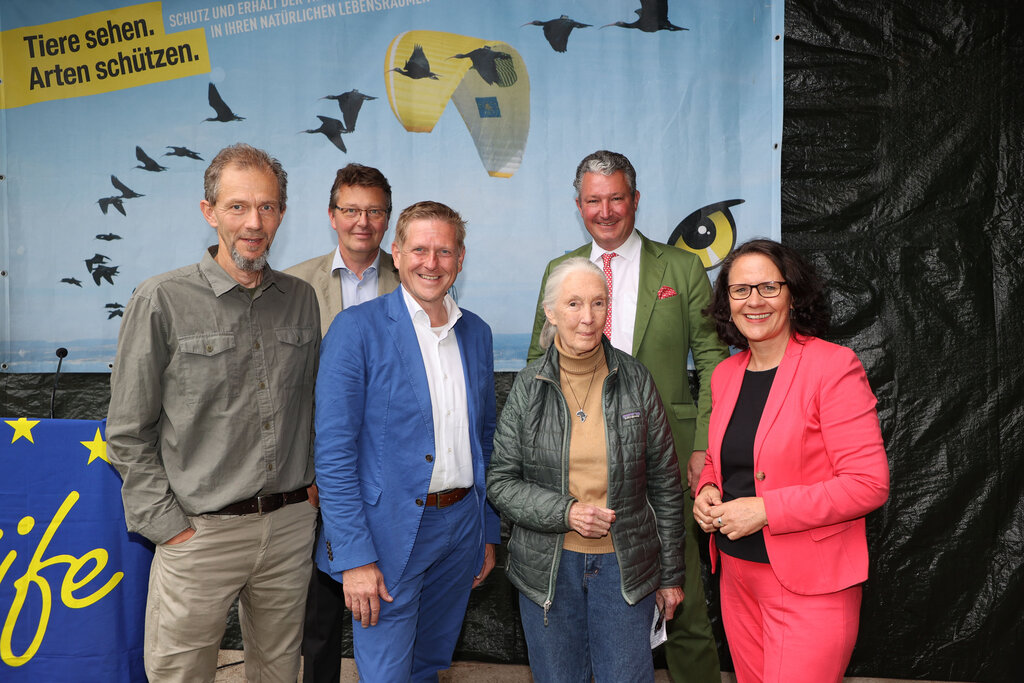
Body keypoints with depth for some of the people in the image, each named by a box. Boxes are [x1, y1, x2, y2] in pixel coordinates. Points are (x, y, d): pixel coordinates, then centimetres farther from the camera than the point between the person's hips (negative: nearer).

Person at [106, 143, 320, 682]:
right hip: (200, 535, -3)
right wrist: (168, 525, -8)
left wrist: (312, 485, 8)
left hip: (291, 525, 4)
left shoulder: (301, 299, 4)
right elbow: (129, 434, -5)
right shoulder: (161, 301, -8)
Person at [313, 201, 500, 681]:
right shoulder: (357, 329, -11)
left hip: (462, 526, 5)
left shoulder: (477, 333, 7)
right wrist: (354, 556, -16)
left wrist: (489, 532, 13)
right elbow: (333, 450, -13)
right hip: (390, 530, -5)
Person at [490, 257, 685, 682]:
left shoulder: (635, 380, -4)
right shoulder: (527, 387, -4)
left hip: (623, 564, 0)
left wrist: (671, 574, 5)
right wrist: (566, 511, -17)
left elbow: (665, 483, 2)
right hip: (547, 566, 0)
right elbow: (500, 482, -2)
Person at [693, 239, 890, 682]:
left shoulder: (834, 367, -14)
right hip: (737, 573, 6)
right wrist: (707, 490, -2)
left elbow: (869, 484, -17)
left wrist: (765, 509, -21)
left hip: (809, 584, -6)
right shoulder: (725, 374, 6)